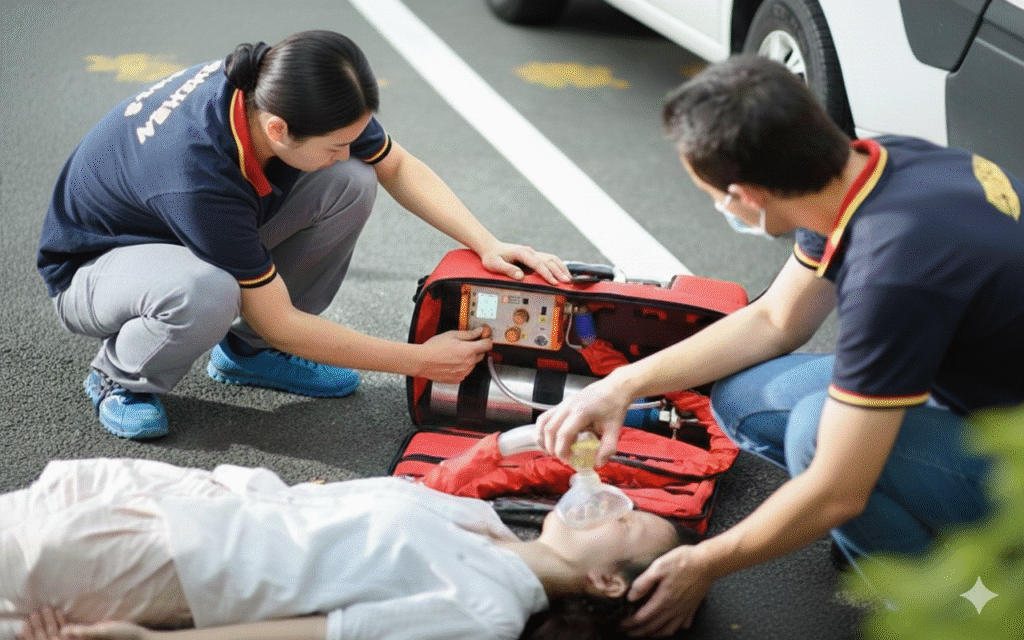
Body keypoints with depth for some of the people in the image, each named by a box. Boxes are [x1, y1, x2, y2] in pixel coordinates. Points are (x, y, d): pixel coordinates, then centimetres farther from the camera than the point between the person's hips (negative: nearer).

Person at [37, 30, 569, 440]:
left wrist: (486, 243, -18)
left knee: (351, 182, -15)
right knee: (206, 293, -43)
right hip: (92, 267, -6)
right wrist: (420, 361, -26)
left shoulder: (275, 86, -23)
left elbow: (397, 167, -5)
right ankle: (121, 376, -7)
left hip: (212, 227, 7)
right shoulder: (199, 173, -41)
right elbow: (279, 322, -30)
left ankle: (248, 350, 2)